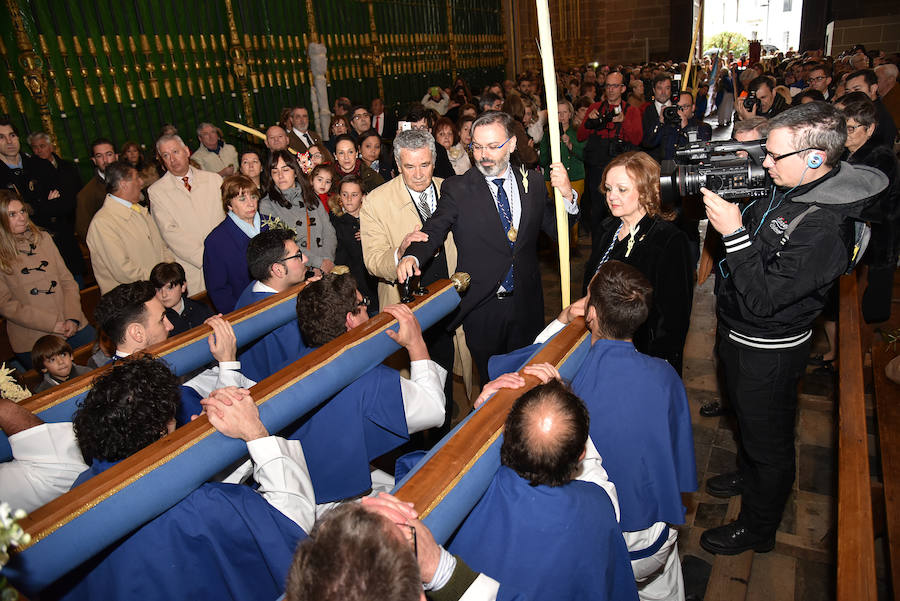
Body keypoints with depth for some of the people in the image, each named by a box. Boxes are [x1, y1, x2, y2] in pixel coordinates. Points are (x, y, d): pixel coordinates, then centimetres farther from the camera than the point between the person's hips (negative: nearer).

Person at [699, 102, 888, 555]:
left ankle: (757, 529, 35)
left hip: (768, 351, -8)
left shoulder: (822, 228, -31)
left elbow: (762, 297, -31)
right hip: (740, 334, 9)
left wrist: (734, 233, -32)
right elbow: (751, 235, 8)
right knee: (747, 417, 30)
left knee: (768, 438, 13)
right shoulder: (788, 189, -4)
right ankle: (747, 475, 57)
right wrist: (726, 198, -8)